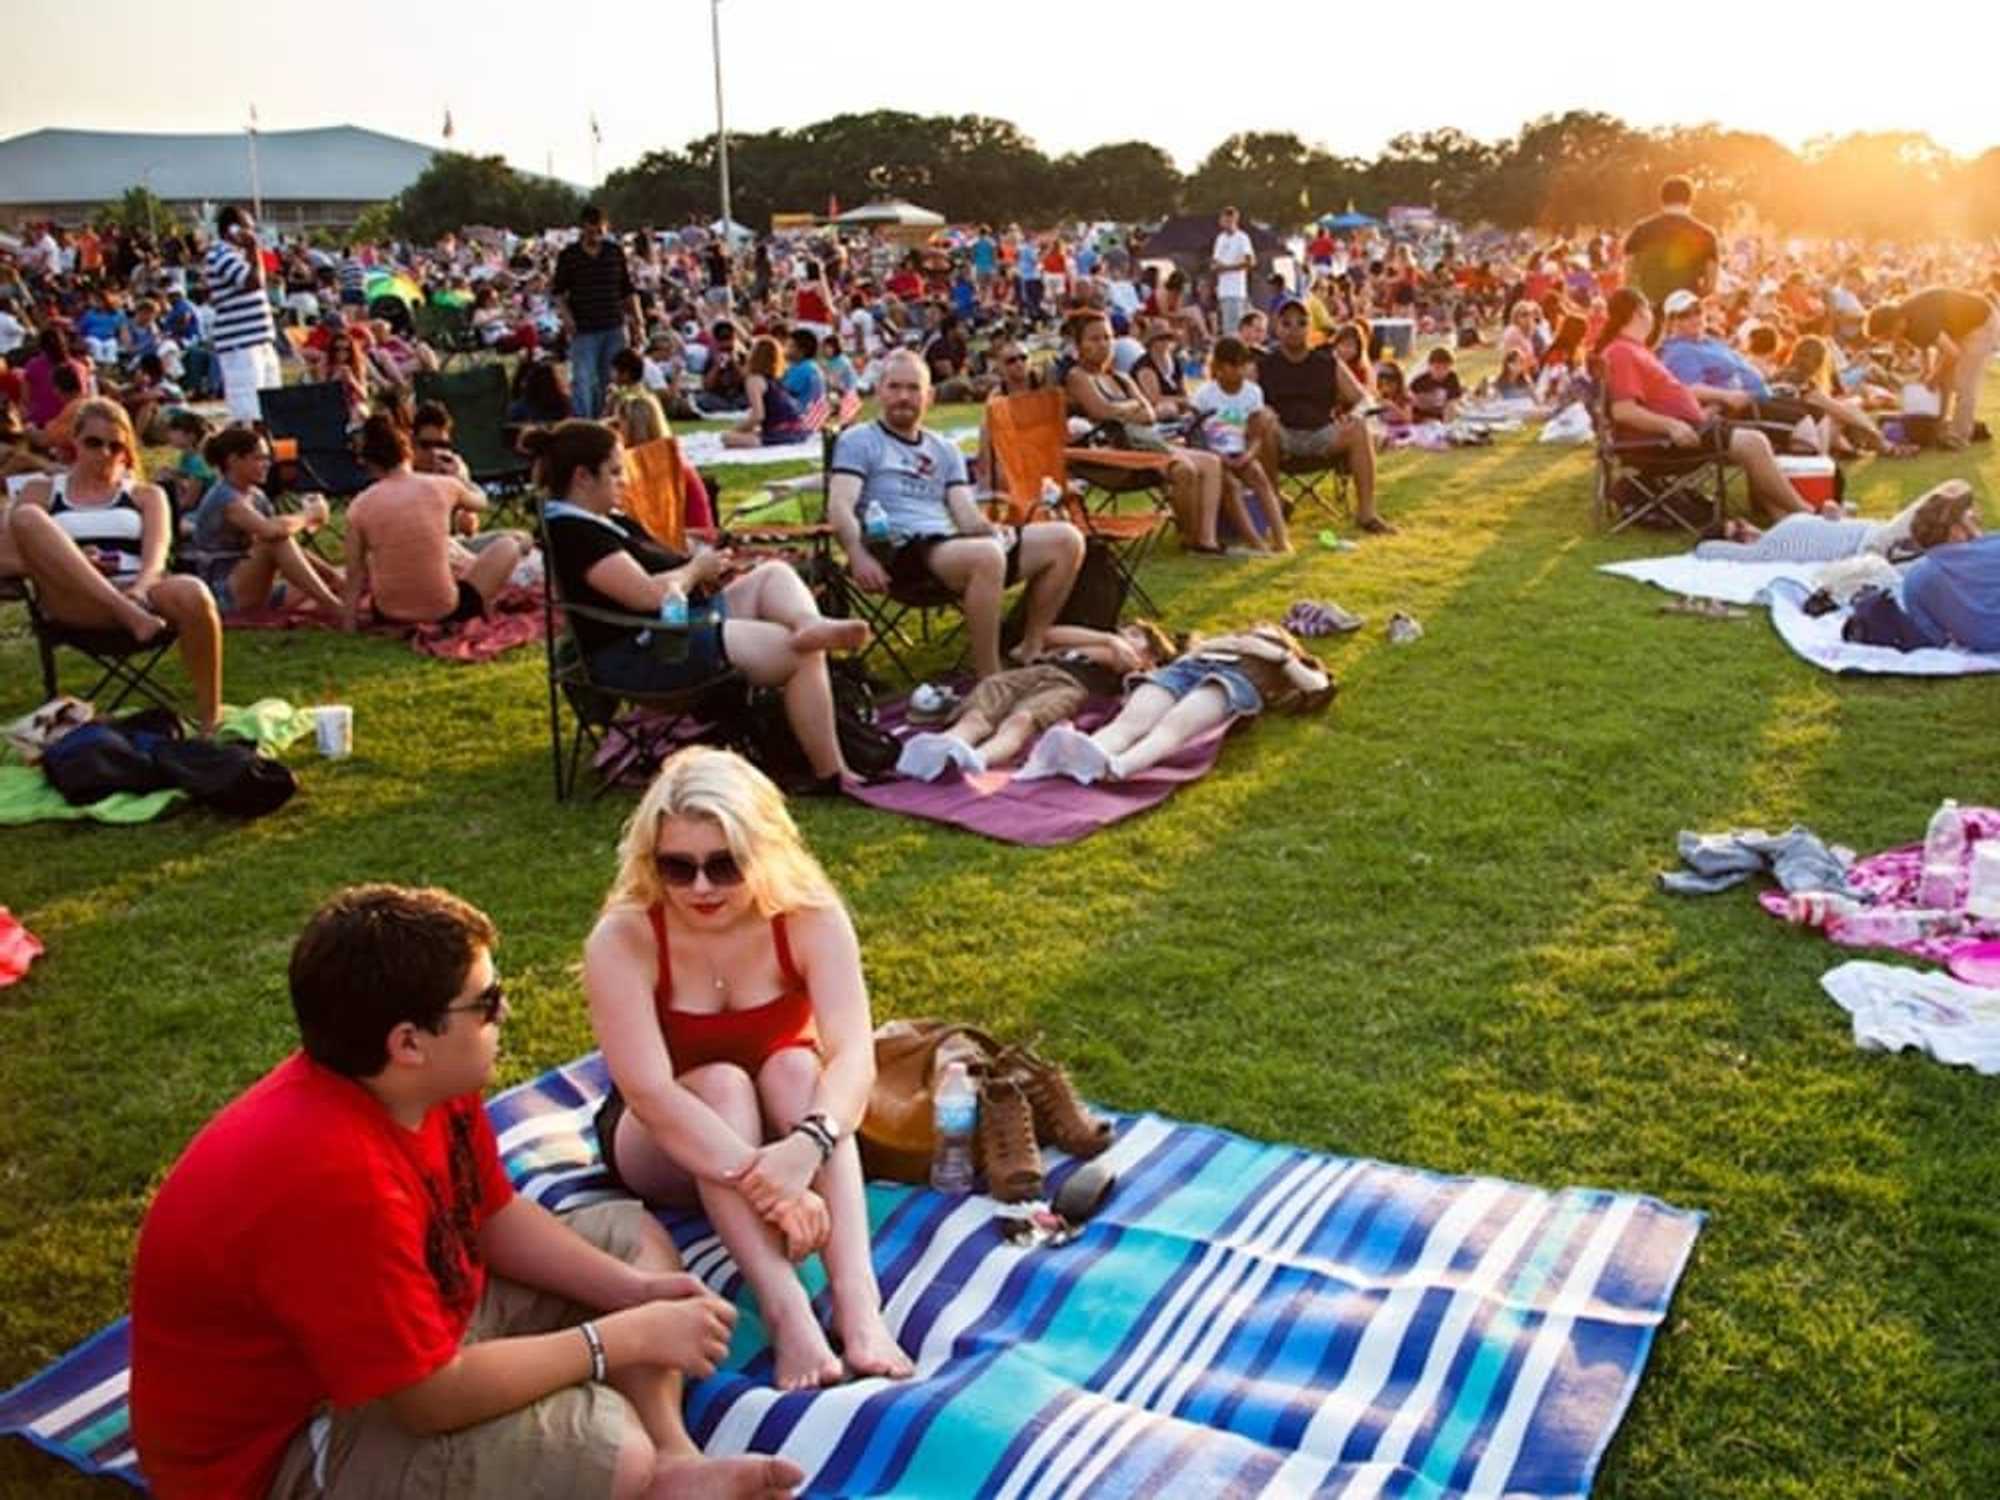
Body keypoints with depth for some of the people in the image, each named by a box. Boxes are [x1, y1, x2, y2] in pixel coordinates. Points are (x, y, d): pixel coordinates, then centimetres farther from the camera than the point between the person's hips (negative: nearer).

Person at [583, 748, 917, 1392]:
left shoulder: (811, 916, -22)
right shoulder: (622, 940, -26)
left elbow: (854, 1055, -34)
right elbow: (650, 1093, -37)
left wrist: (804, 1147, -54)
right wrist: (762, 1179, -49)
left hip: (780, 1120, 1)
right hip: (665, 1147, -1)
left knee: (795, 1067, -31)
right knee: (721, 1082, -33)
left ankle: (857, 1302, -44)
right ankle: (786, 1315, -46)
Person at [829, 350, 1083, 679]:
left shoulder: (945, 450, 27)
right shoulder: (858, 441, 10)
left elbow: (967, 514, 15)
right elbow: (840, 507, -6)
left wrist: (990, 528, -10)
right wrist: (858, 555, -26)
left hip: (952, 542, 7)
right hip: (902, 551, -7)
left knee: (1065, 539, -6)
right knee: (986, 555, -38)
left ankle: (1030, 651, 3)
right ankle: (989, 682, -31)